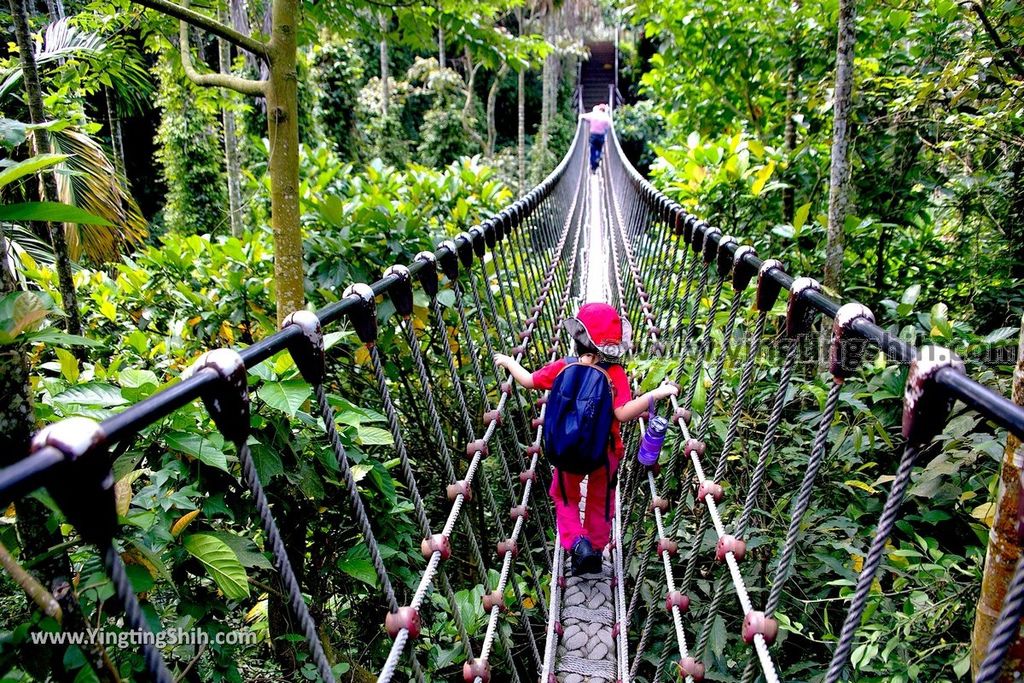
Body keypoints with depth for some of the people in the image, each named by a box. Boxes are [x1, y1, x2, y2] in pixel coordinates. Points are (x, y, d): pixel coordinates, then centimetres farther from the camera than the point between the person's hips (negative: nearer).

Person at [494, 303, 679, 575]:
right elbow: (623, 413, -28)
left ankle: (577, 542, 0)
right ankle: (595, 551, 32)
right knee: (600, 502, 23)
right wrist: (656, 394, -29)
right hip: (605, 454, 0)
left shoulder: (562, 367, -13)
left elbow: (528, 380, 0)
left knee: (565, 498, 22)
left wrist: (509, 362, 17)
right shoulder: (615, 374, -20)